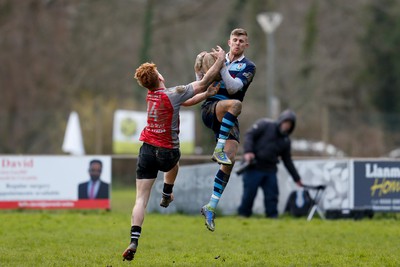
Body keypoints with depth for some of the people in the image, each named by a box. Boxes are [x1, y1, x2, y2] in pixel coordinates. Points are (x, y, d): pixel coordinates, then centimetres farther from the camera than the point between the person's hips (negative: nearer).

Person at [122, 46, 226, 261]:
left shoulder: (151, 95, 3)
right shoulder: (173, 94, -16)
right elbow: (204, 82, -13)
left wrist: (206, 95, 15)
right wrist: (221, 59, -4)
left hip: (147, 150, 3)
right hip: (166, 152, -3)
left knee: (141, 199, -1)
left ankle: (134, 241, -13)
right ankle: (166, 196, 49)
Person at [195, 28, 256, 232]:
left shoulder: (248, 67, 8)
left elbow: (233, 88, -8)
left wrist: (222, 67, -16)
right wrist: (199, 73, -5)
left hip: (229, 119, 1)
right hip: (210, 109, -1)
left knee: (229, 162, -11)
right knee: (235, 104, -35)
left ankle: (211, 207, -4)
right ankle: (218, 150, -33)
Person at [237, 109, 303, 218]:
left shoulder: (286, 141, 17)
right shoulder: (265, 124, 1)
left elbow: (287, 161, 22)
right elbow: (249, 135, -7)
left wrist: (296, 178, 20)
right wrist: (247, 151, -22)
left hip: (270, 170, 5)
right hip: (254, 167, -5)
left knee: (272, 196, -1)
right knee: (249, 193, -4)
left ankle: (272, 217, 5)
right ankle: (243, 216, 8)